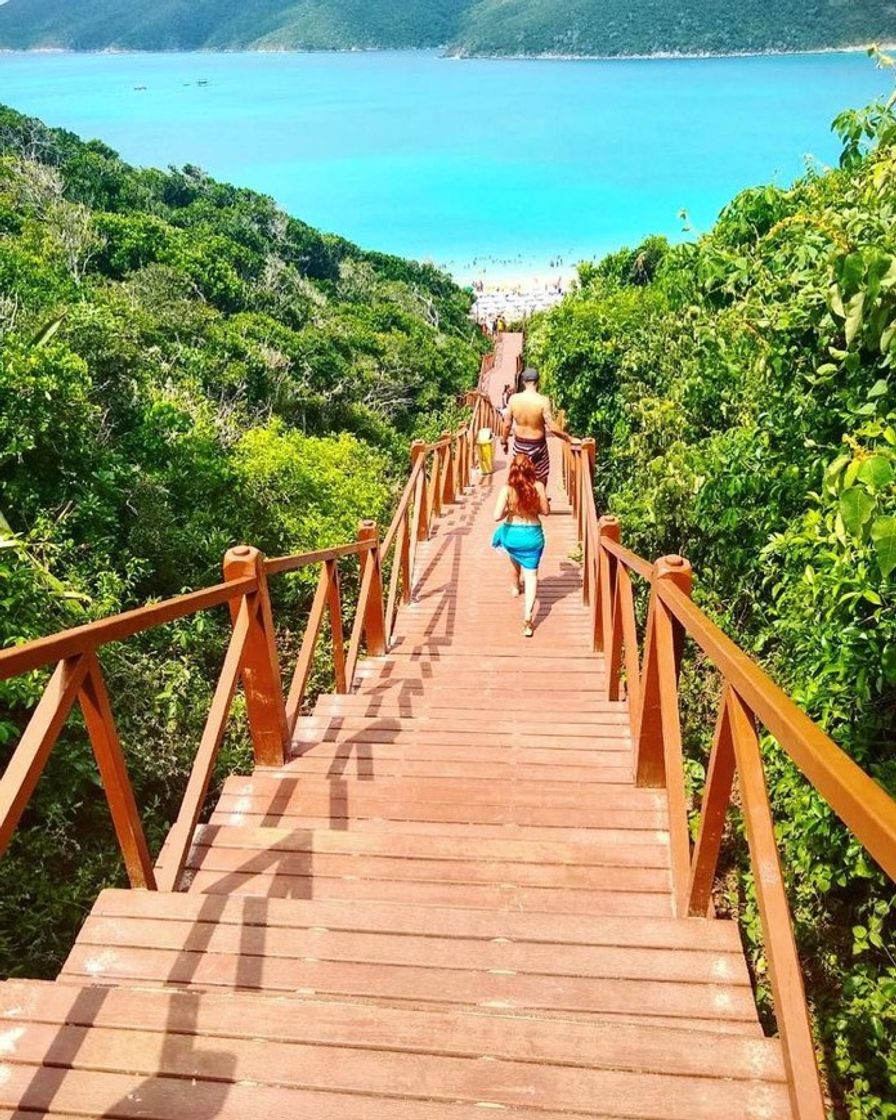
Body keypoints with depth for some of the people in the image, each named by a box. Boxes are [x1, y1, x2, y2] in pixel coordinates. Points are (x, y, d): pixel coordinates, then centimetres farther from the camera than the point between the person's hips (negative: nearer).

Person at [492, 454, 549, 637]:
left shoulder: (507, 489, -15)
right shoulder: (538, 487, -12)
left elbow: (497, 516, -20)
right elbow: (546, 511, -2)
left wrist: (508, 511, 0)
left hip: (512, 534, 1)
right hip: (532, 535, -1)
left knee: (516, 559, 35)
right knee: (531, 574, 4)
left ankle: (516, 586, 61)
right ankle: (527, 619, -7)